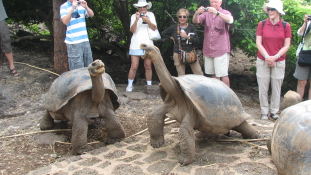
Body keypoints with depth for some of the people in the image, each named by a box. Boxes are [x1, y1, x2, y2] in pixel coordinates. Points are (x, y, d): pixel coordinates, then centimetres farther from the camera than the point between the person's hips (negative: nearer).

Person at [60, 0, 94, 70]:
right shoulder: (64, 6, -3)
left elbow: (91, 15, 3)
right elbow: (65, 21, -16)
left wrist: (86, 7, -16)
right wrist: (72, 8, -23)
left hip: (85, 40, 5)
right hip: (73, 41, -5)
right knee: (77, 69, -5)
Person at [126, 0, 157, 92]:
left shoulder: (151, 14, 9)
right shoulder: (134, 16, 5)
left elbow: (154, 28, 0)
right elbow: (132, 30, -5)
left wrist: (148, 21, -17)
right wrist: (136, 20, -19)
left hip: (148, 44, 1)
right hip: (136, 45, -1)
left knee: (148, 66, 5)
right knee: (134, 66, -4)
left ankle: (149, 85, 13)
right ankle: (129, 85, 7)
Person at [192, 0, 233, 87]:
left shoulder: (225, 13, -1)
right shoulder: (206, 14, 8)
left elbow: (230, 20, -24)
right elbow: (195, 21, -7)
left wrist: (217, 12, -38)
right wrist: (197, 13, -30)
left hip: (221, 50, -4)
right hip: (208, 50, 4)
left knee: (223, 75, -7)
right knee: (214, 74, 14)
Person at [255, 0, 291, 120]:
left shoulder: (285, 26, 0)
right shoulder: (262, 24, -1)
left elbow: (286, 46, 0)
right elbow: (258, 43, -2)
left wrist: (275, 57, -11)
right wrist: (267, 57, -11)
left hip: (279, 62, 0)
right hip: (263, 61, 0)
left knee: (276, 88, 5)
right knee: (263, 88, 2)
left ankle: (274, 111, 19)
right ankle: (264, 111, 15)